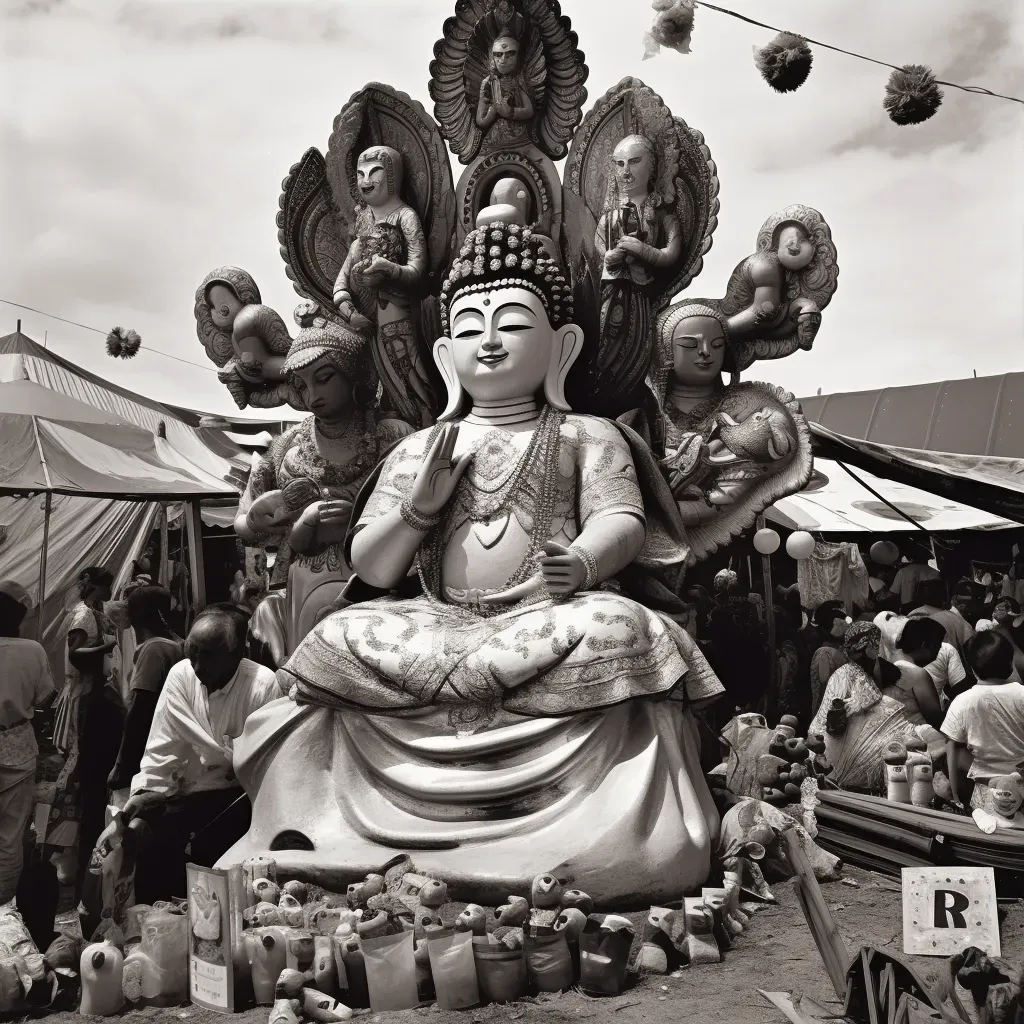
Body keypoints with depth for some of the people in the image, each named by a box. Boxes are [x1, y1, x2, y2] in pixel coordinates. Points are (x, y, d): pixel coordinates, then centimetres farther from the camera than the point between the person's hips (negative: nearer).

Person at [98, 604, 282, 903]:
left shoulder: (263, 685, -16)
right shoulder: (181, 675, -5)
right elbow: (161, 751, -5)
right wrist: (133, 806, -14)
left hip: (239, 797, -3)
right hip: (189, 794, 4)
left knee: (207, 847, -27)